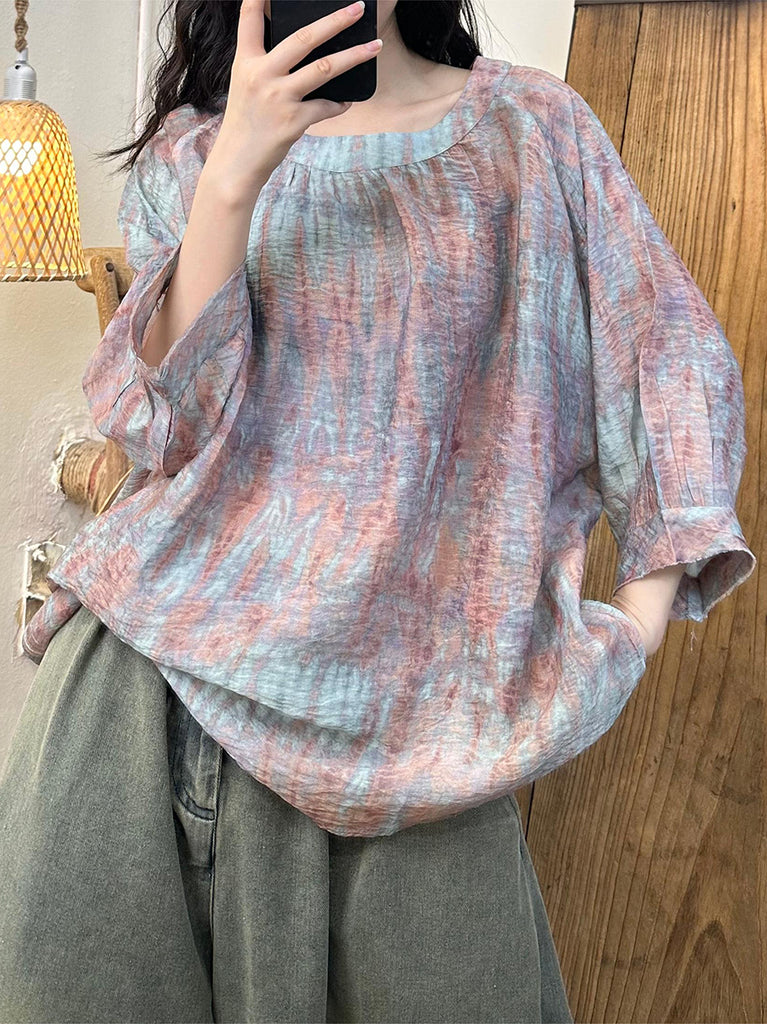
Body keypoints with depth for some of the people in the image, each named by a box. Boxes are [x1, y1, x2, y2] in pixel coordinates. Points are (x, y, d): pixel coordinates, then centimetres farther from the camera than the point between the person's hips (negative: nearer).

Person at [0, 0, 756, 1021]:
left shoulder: (533, 124, 9)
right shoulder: (190, 148, 11)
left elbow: (670, 356, 7)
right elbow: (171, 423, -2)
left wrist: (644, 609, -4)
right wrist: (234, 174, -15)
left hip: (414, 649, 0)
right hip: (176, 619, 1)